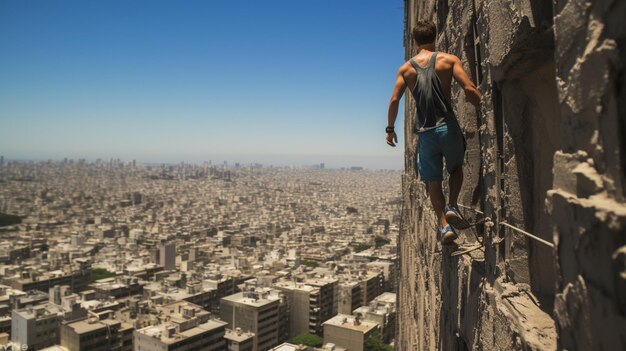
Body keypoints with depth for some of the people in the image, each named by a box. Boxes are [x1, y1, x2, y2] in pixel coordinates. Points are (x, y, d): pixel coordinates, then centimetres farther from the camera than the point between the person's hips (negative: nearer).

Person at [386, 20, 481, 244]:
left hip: (425, 132, 1)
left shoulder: (406, 68, 7)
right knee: (456, 167, 24)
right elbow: (469, 89, -9)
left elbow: (394, 100, -1)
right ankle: (452, 207, 6)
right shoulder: (448, 60, 1)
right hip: (448, 127, -1)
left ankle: (444, 225, 6)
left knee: (433, 181, 11)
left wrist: (390, 129, 8)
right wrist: (477, 102, 12)